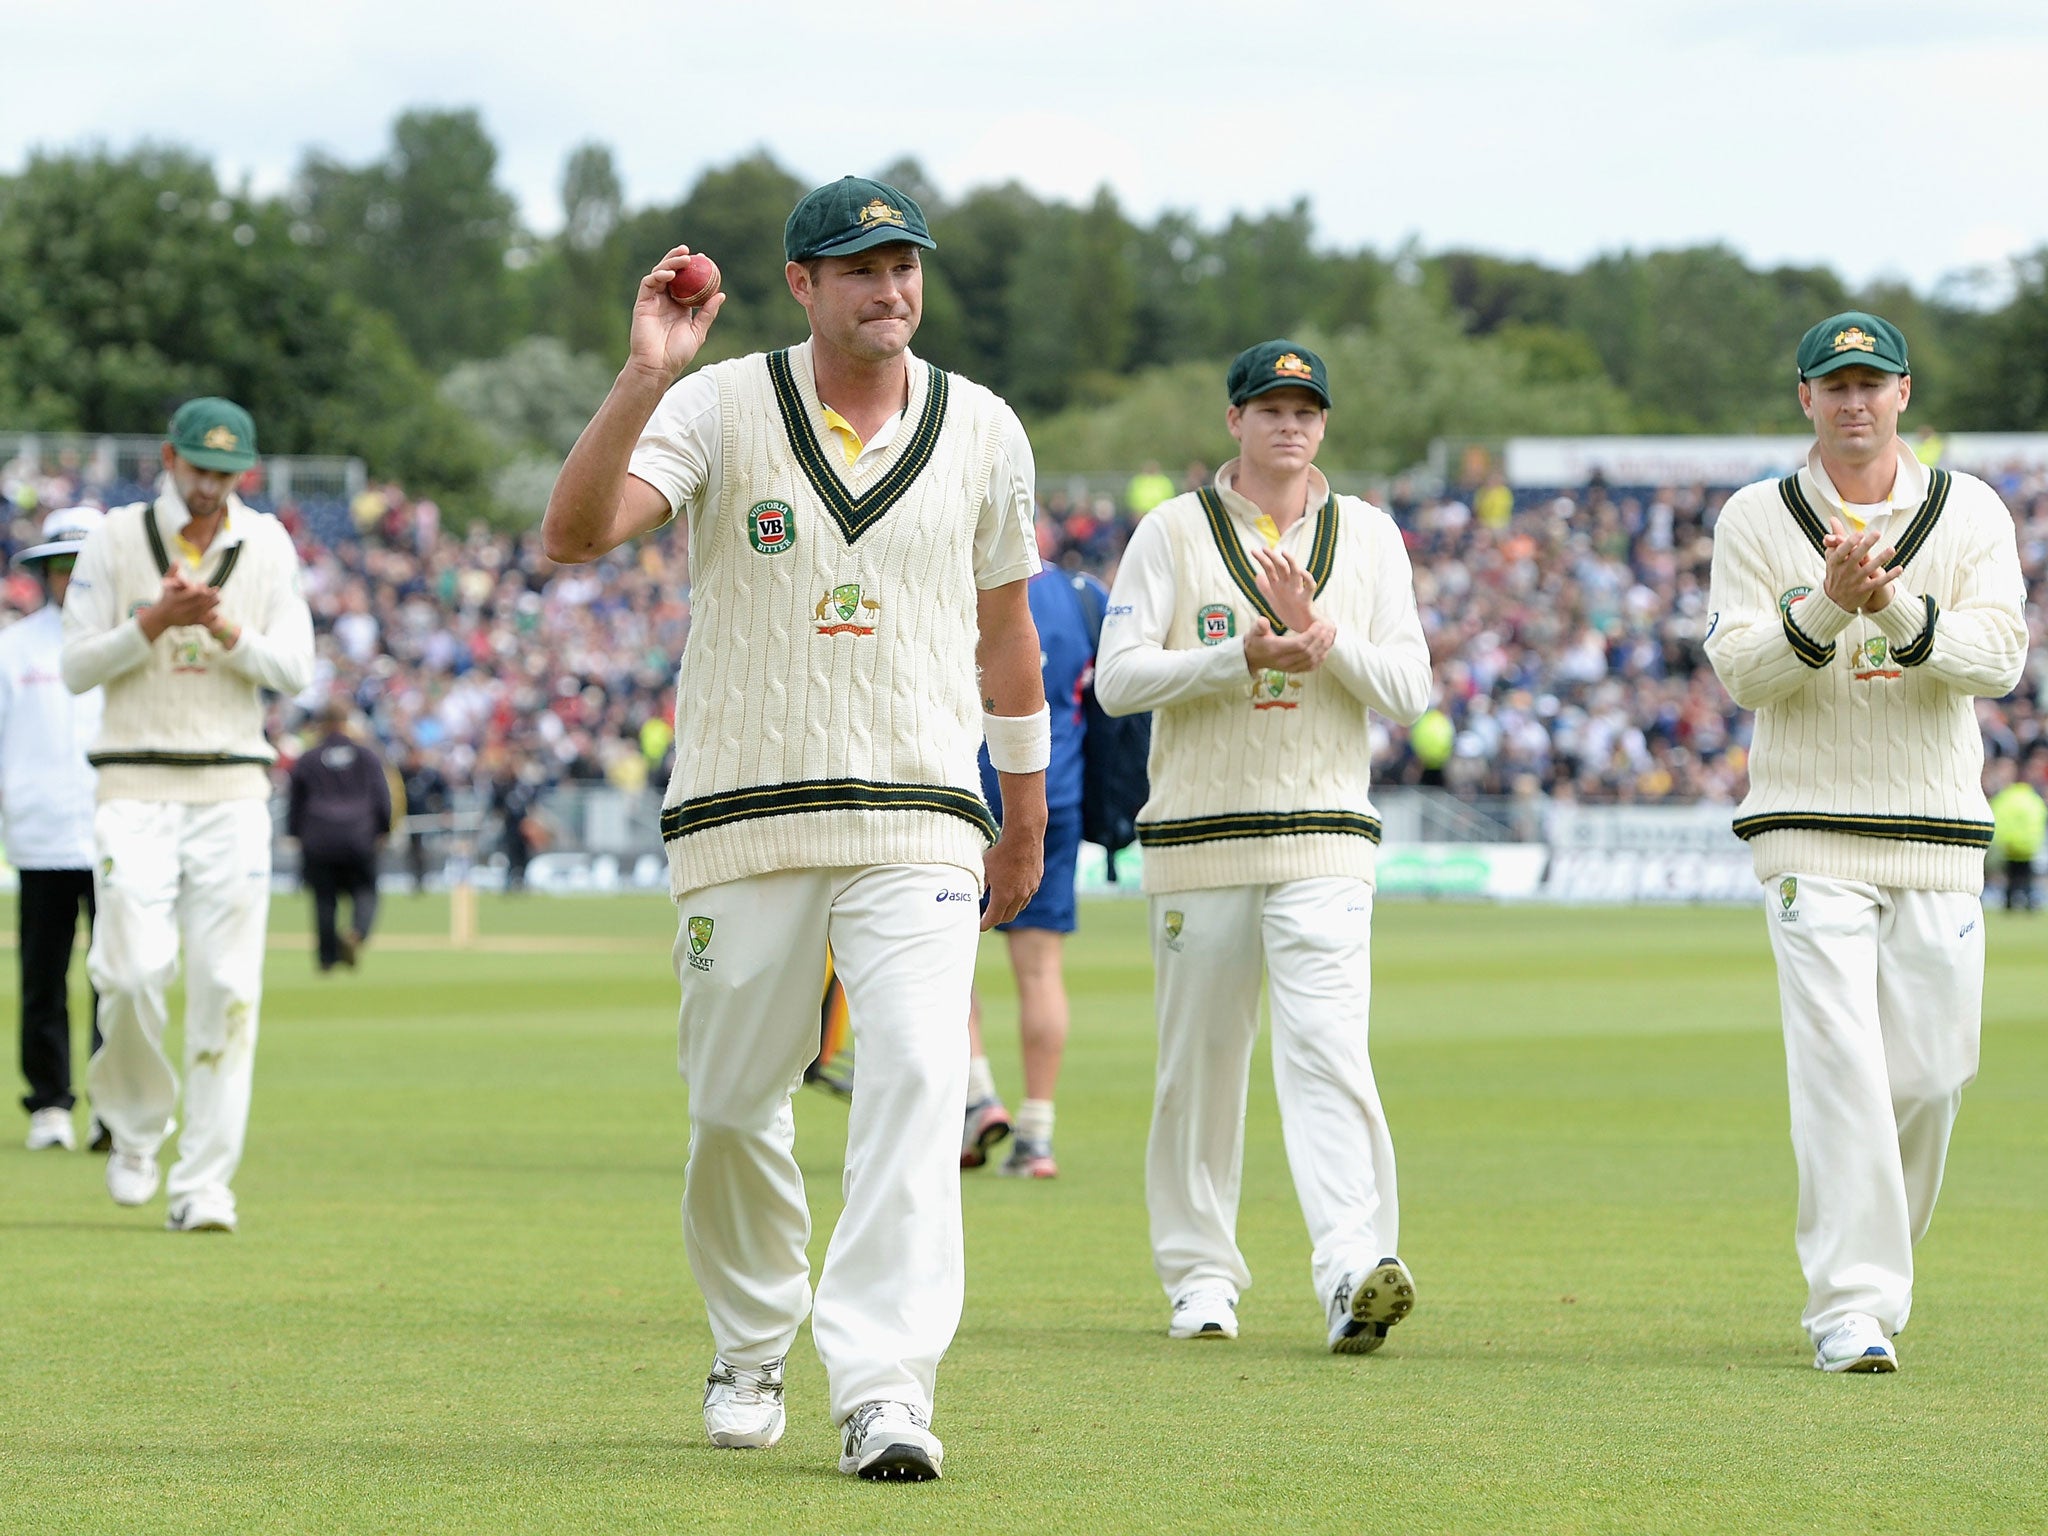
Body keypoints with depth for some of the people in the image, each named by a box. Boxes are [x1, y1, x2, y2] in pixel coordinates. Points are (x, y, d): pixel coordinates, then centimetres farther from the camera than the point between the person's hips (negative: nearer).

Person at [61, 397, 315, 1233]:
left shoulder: (268, 546, 8)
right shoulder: (116, 539, 3)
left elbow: (295, 670, 3)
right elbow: (76, 667, 0)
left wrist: (225, 629, -15)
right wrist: (155, 622, -15)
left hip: (232, 789, 1)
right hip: (137, 787, -1)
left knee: (226, 989, -5)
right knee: (134, 968, -15)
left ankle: (203, 1185, -2)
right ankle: (137, 1123, 13)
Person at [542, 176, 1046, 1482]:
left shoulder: (983, 432, 7)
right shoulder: (722, 408, -2)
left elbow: (1005, 628, 18)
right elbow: (575, 532, -17)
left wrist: (1028, 820, 22)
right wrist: (648, 372, -28)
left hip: (919, 821, 1)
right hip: (745, 822, -1)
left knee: (918, 1084, -17)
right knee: (733, 1110, 8)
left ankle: (883, 1392, -22)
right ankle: (752, 1351, 32)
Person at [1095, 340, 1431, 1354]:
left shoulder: (1368, 536, 9)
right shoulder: (1174, 532, 4)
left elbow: (1407, 689, 2)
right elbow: (1119, 677, -6)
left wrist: (1316, 630, -14)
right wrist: (1244, 656, -17)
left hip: (1322, 838, 0)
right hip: (1197, 842, 0)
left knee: (1327, 1050, -16)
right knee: (1199, 1067, 6)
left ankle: (1355, 1270, -28)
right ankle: (1202, 1278, 18)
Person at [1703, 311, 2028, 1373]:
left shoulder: (1970, 513, 5)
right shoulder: (1756, 519, 4)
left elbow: (1998, 657, -8)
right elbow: (1740, 668, -6)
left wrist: (1896, 609, -23)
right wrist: (1828, 605, -23)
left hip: (1939, 838, 2)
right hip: (1812, 835, -2)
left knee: (1930, 1074, 4)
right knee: (1840, 1069, -12)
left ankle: (1877, 1257, 27)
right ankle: (1852, 1306, -12)